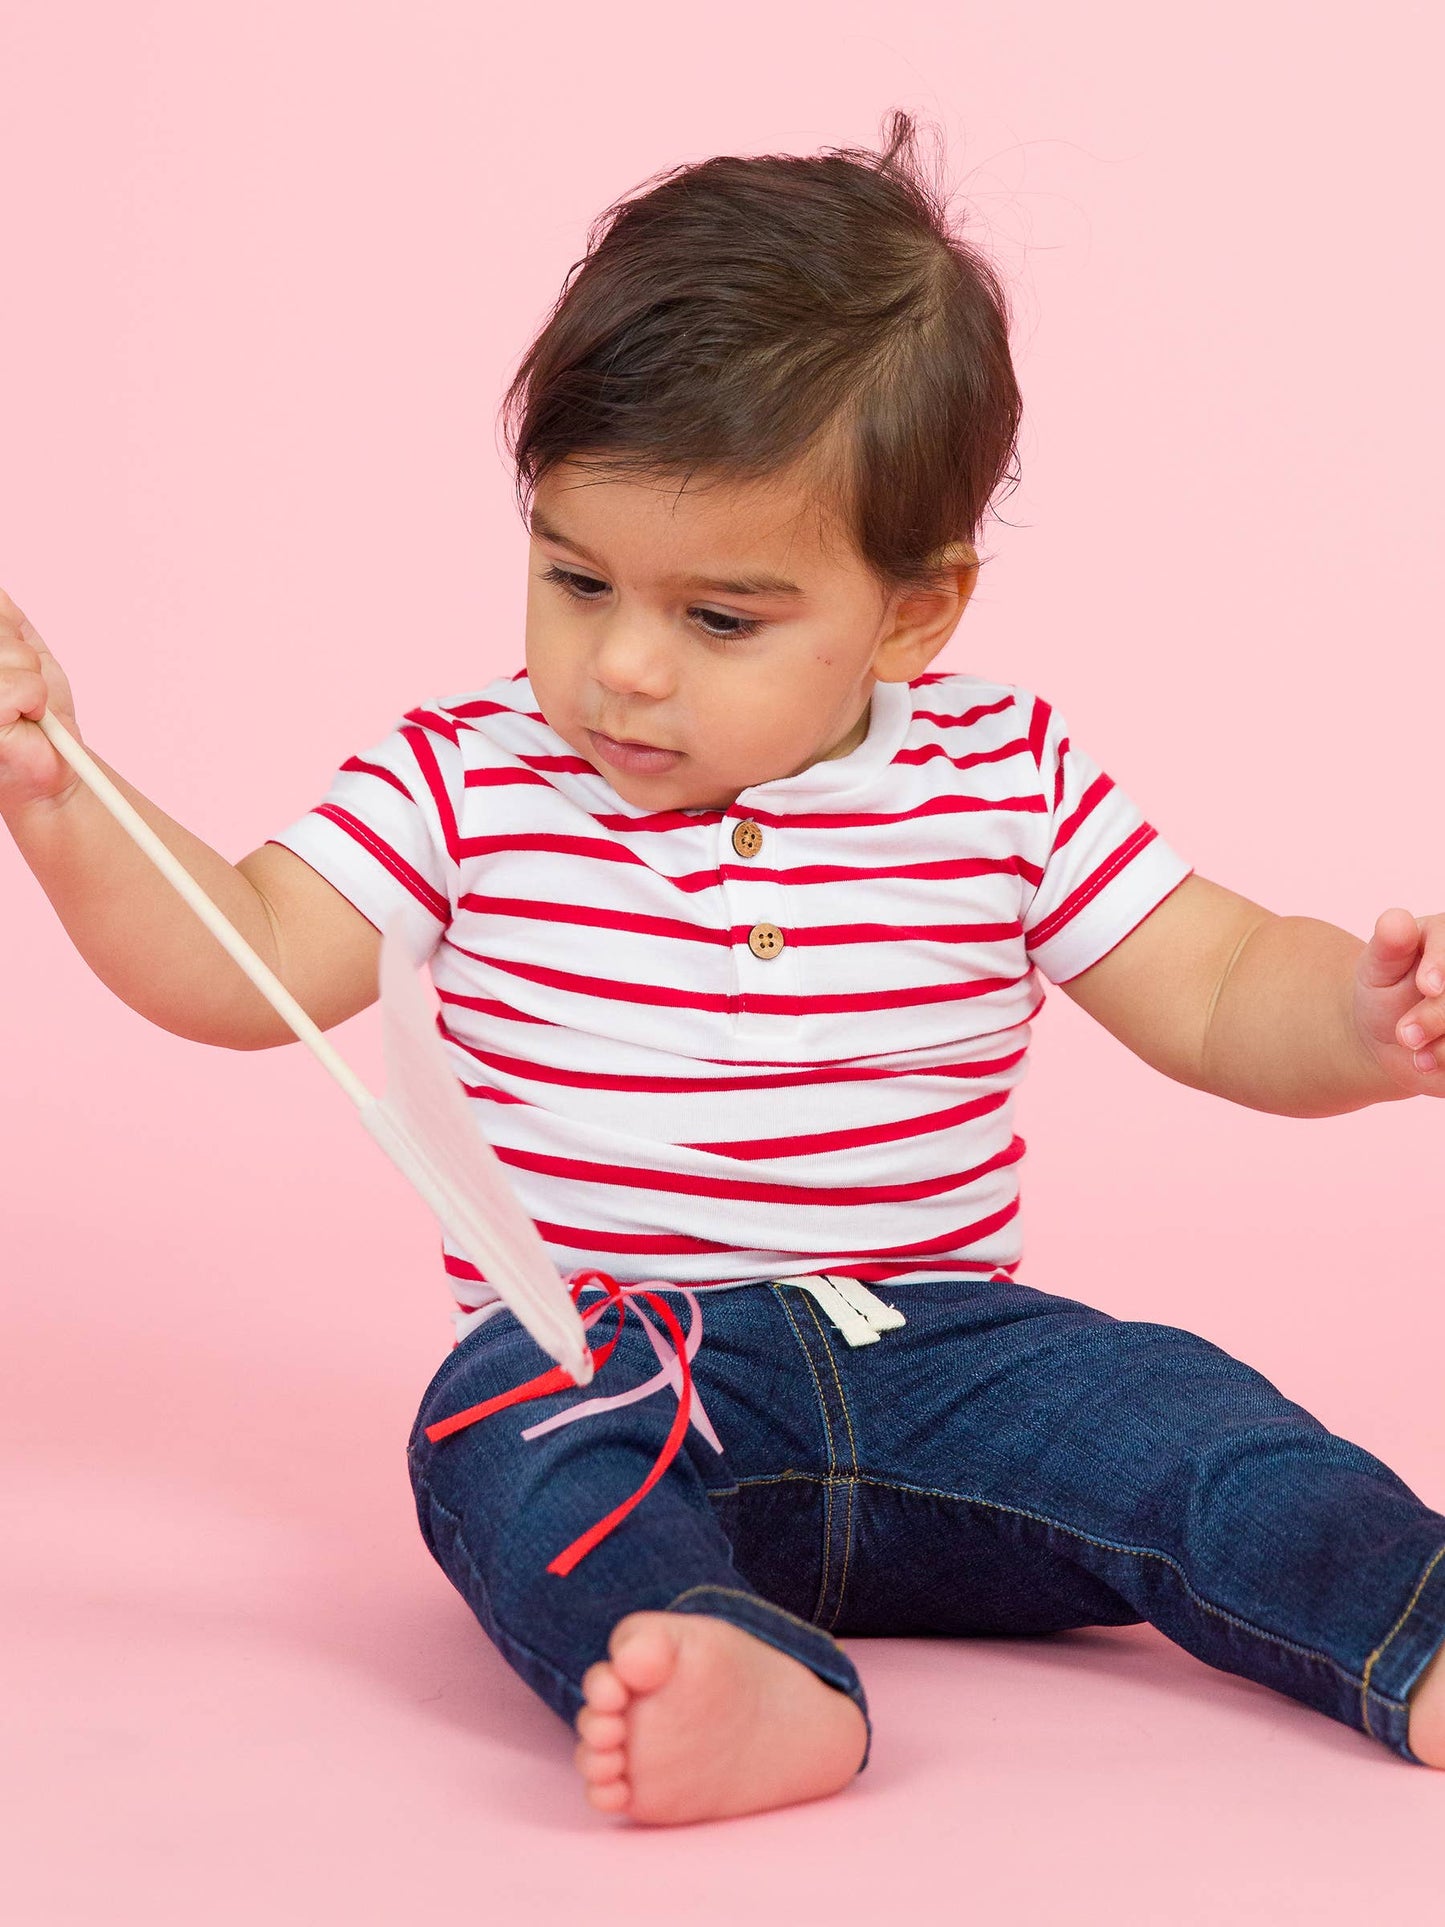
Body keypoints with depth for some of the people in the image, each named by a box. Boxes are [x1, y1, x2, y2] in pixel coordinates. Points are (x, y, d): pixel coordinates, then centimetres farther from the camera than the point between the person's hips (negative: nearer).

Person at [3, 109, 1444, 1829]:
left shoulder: (1005, 784, 3)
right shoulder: (474, 783, 3)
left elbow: (1217, 998, 3)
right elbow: (245, 964, -2)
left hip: (941, 1346, 2)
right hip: (601, 1349, -2)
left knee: (1176, 1419, -24)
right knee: (508, 1431, -35)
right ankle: (750, 1685, -59)